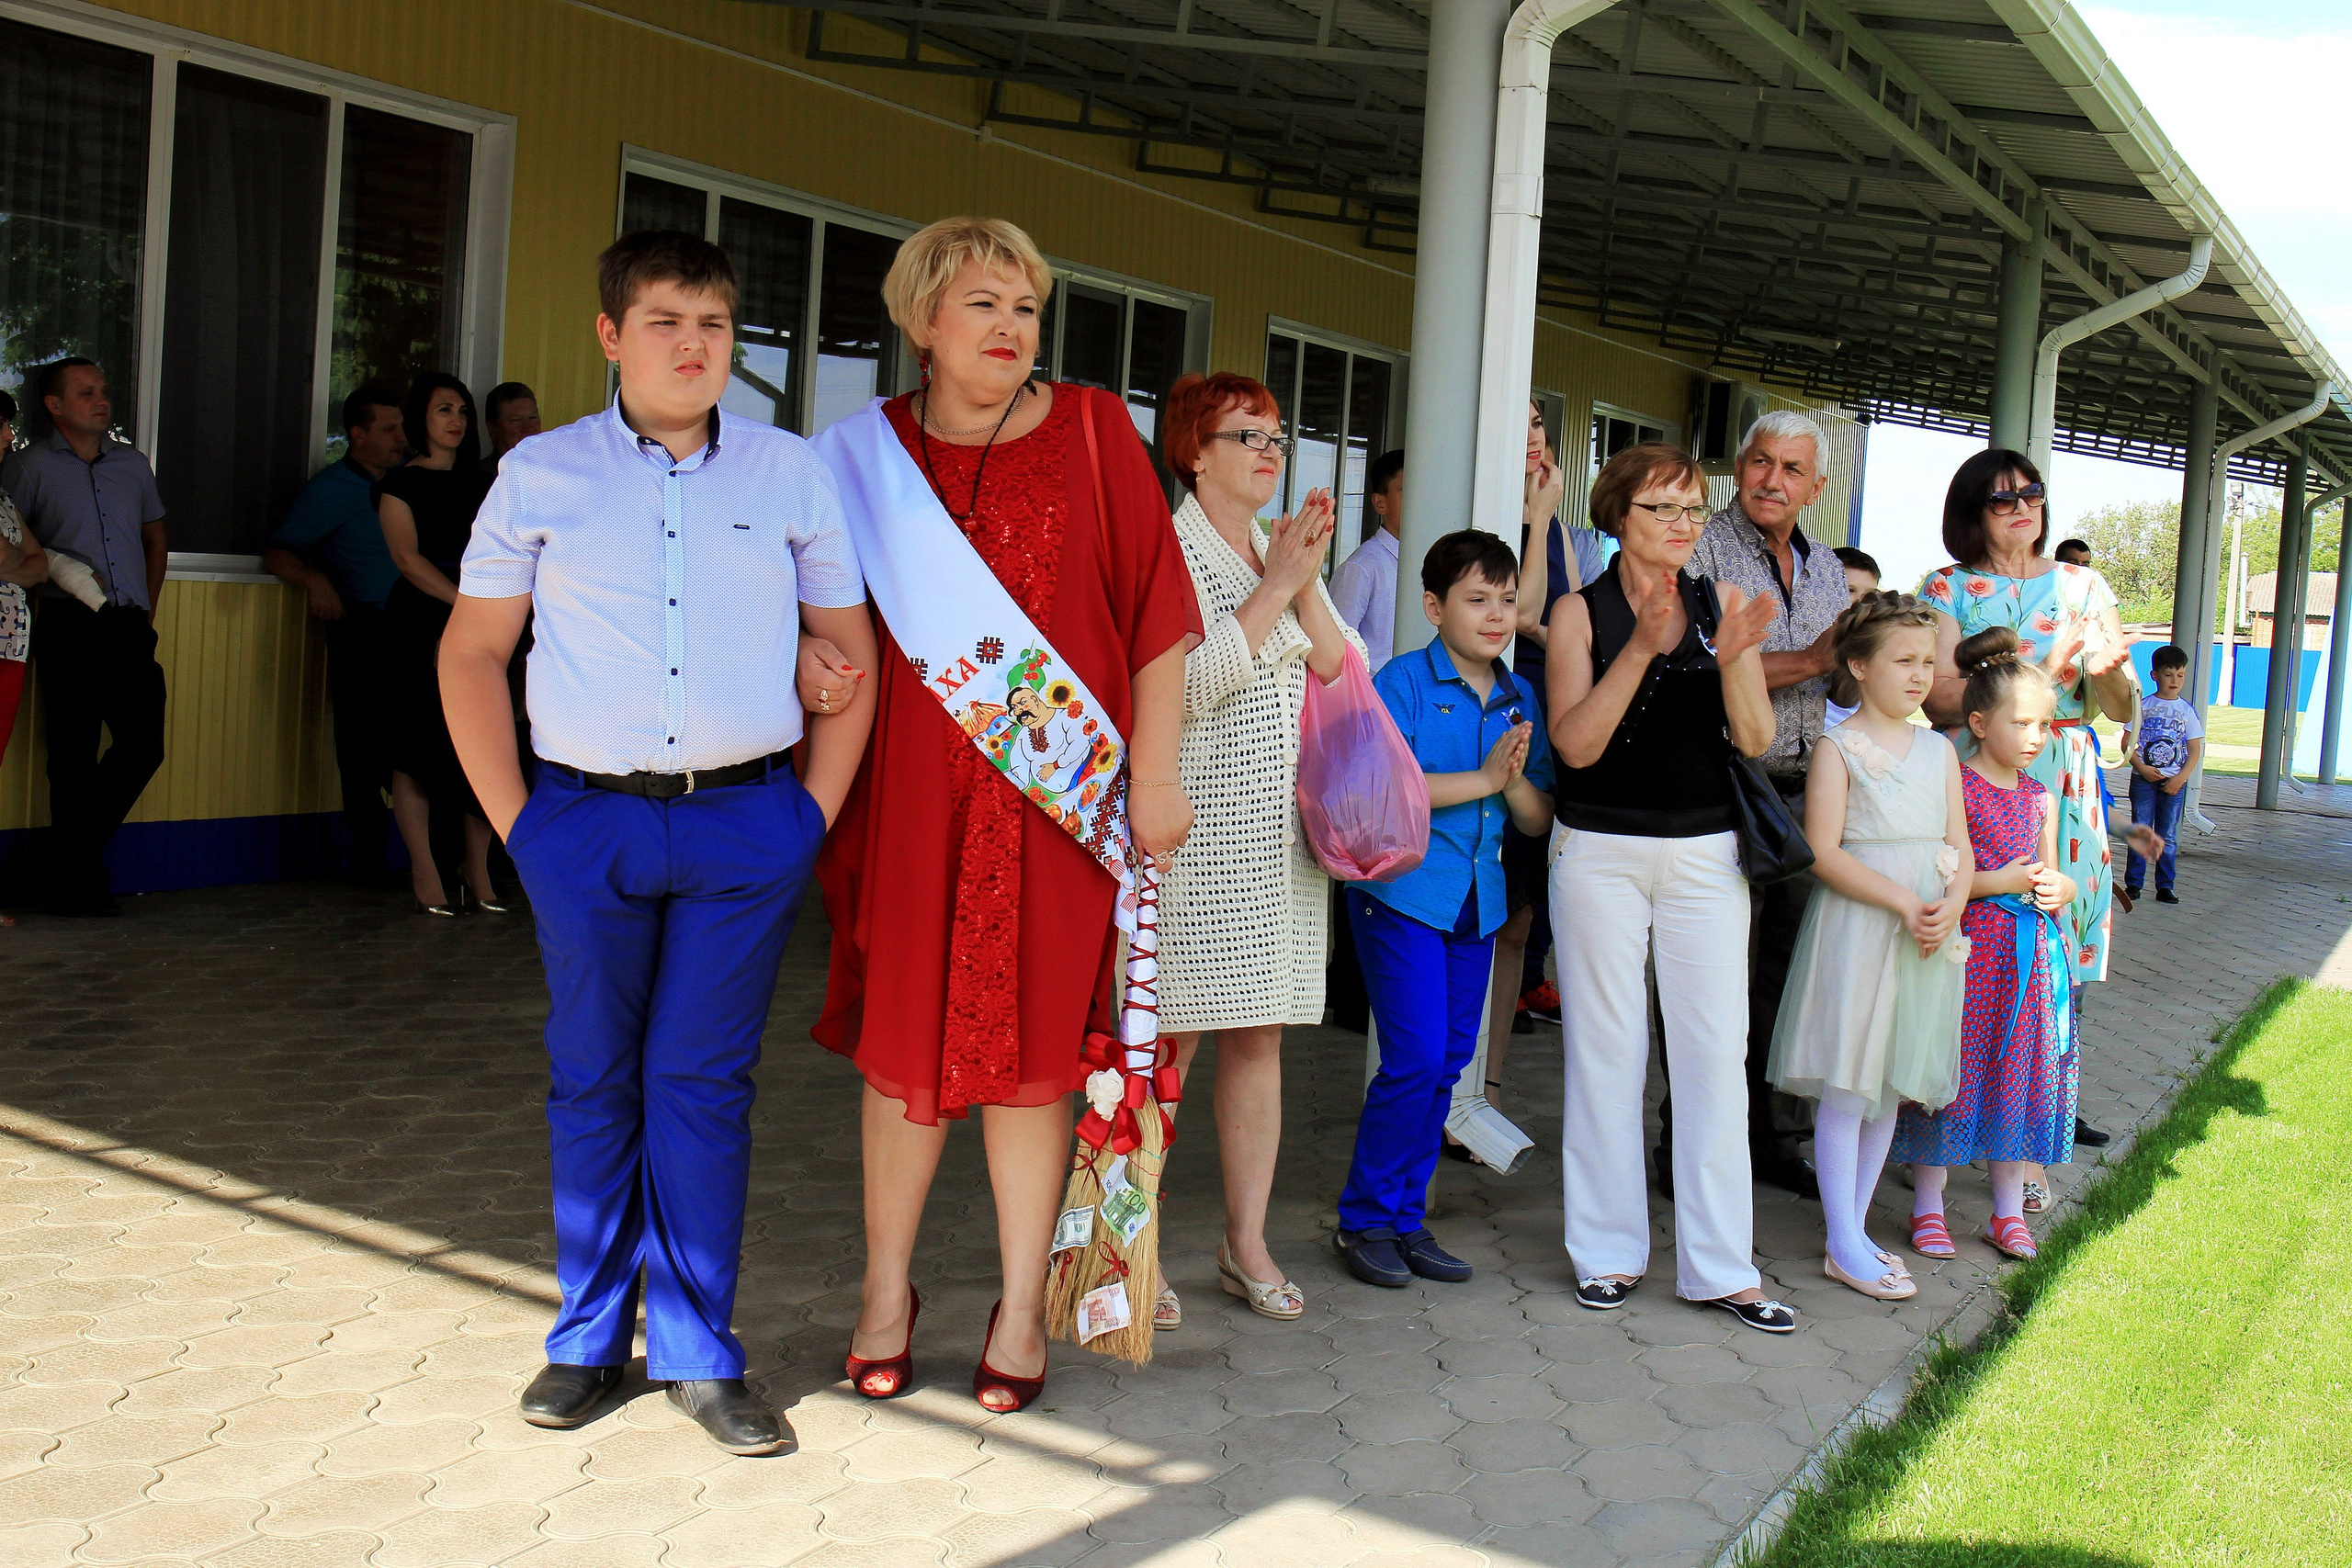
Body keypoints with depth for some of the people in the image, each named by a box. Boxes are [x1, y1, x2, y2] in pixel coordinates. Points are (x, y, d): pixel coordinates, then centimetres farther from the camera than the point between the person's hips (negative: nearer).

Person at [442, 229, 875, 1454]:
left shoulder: (793, 473, 7)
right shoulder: (542, 476, 6)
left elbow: (849, 652, 11)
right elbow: (470, 651, 9)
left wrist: (814, 813, 3)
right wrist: (512, 816, 1)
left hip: (748, 825, 0)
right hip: (587, 822, 0)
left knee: (704, 1082, 4)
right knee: (592, 1081, 8)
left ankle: (698, 1353, 15)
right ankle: (589, 1340, 23)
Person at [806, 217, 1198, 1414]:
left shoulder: (1091, 431, 2)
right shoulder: (865, 452, 5)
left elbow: (1157, 609, 1)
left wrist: (1152, 775, -4)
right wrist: (823, 678, -9)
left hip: (1053, 786, -1)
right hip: (914, 785, 1)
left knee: (1032, 1045, 5)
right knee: (905, 1035, 8)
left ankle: (1022, 1308, 18)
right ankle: (886, 1288, 26)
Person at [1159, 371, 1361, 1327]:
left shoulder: (1292, 551, 16)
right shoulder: (1165, 551, -5)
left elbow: (1342, 677, 9)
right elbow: (1185, 686, -17)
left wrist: (1307, 585, -5)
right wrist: (1274, 587, -15)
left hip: (1282, 833, 6)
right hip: (1194, 827, -6)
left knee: (1260, 1036, 9)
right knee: (1170, 1041, -5)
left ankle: (1246, 1242, 17)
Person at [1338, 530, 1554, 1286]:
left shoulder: (1521, 699, 11)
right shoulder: (1402, 682, -7)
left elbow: (1539, 819, 11)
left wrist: (1516, 781, -10)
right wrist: (1482, 778, -17)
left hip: (1478, 903, 6)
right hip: (1401, 892, -6)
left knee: (1448, 1063, 8)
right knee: (1415, 1059, -10)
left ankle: (1407, 1217, 20)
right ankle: (1364, 1218, 6)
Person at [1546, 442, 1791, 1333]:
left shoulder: (1723, 606, 6)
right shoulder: (1581, 612, -1)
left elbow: (1756, 740, 0)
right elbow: (1575, 742, -11)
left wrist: (1733, 659, -18)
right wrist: (1641, 647, -20)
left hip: (1705, 851, 2)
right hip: (1603, 851, -2)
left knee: (1717, 1050, 0)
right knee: (1606, 1049, 4)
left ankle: (1720, 1265, 7)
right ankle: (1608, 1250, 15)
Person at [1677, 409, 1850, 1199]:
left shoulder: (1828, 571, 16)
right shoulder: (1704, 549, -6)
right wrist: (1808, 661, -15)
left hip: (1803, 794, 7)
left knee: (1788, 978, 12)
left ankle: (1775, 1139, 24)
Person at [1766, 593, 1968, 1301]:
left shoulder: (1939, 750, 12)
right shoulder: (1838, 748, -6)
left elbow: (1960, 846, 10)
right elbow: (1823, 851, -13)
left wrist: (1951, 904, -10)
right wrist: (1902, 902, -20)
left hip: (1927, 935, 6)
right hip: (1856, 926, -6)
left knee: (1891, 1084, 11)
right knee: (1846, 1086, -3)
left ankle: (1855, 1225, 22)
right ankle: (1843, 1245, 3)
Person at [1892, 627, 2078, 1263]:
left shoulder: (2041, 798, 12)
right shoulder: (1953, 787, -9)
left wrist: (2060, 889, -1)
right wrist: (2000, 882, -18)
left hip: (2030, 959, 6)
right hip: (1965, 953, -6)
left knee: (2020, 1076, 10)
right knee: (1948, 1074, 0)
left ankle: (2009, 1211, 22)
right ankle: (1928, 1208, 14)